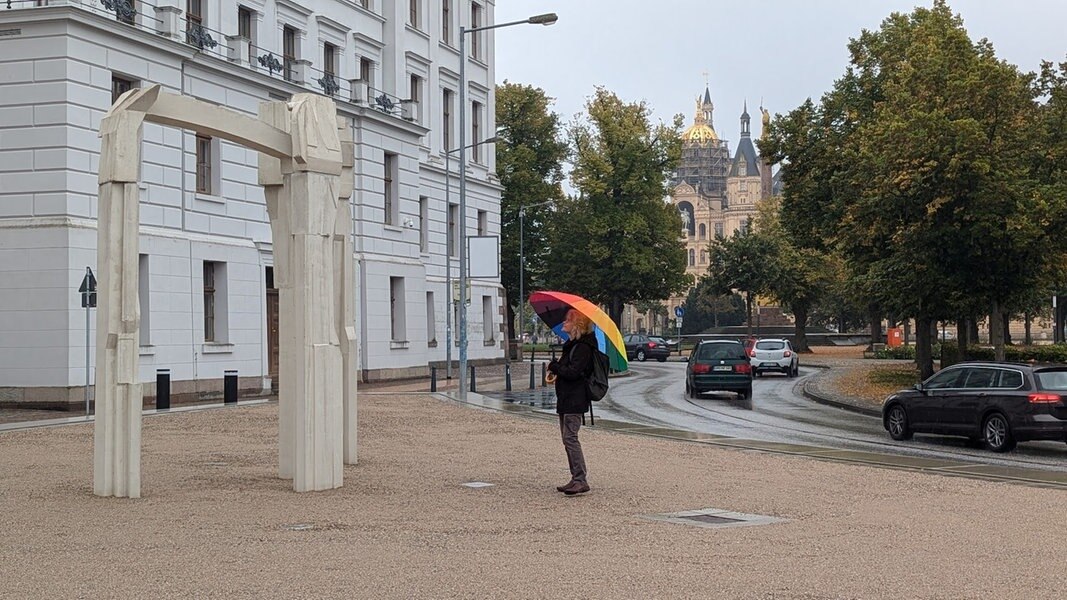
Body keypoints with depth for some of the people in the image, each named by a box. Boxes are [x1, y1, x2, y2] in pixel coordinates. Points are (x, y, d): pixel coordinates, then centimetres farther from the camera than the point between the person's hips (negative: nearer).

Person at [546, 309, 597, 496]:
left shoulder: (583, 347, -14)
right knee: (568, 439, 11)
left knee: (570, 438, -14)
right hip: (567, 399, 10)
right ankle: (576, 480, 15)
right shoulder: (572, 344, 18)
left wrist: (554, 366, -8)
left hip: (575, 400, -10)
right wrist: (556, 372, 4)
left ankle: (581, 480, -13)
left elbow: (573, 372, -22)